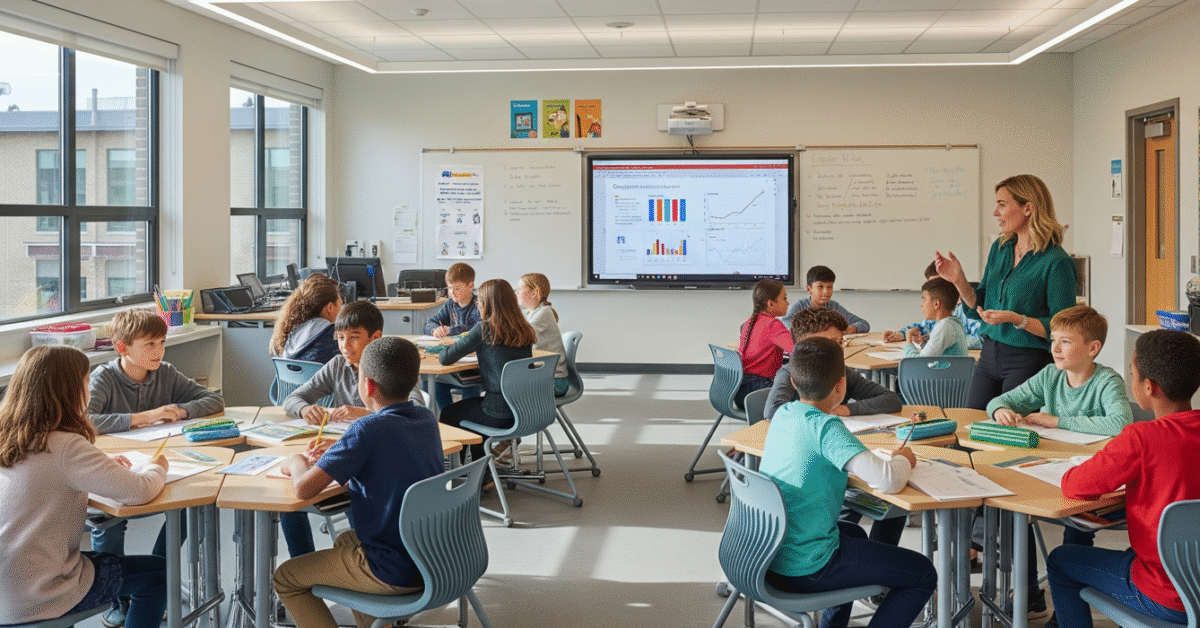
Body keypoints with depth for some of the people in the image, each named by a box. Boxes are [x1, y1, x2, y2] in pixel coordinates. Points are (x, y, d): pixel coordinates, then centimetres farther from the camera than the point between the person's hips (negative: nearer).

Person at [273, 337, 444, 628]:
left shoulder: (368, 429, -23)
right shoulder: (427, 419, 0)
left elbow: (303, 488, -21)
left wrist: (297, 462, 1)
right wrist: (328, 465, 8)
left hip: (396, 573, -8)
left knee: (285, 578, 12)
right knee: (344, 541, 35)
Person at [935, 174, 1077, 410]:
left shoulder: (1056, 262, -13)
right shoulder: (1000, 249, 9)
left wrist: (1016, 319, -25)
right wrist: (959, 281, -2)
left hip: (1029, 362, -6)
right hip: (989, 356, 7)